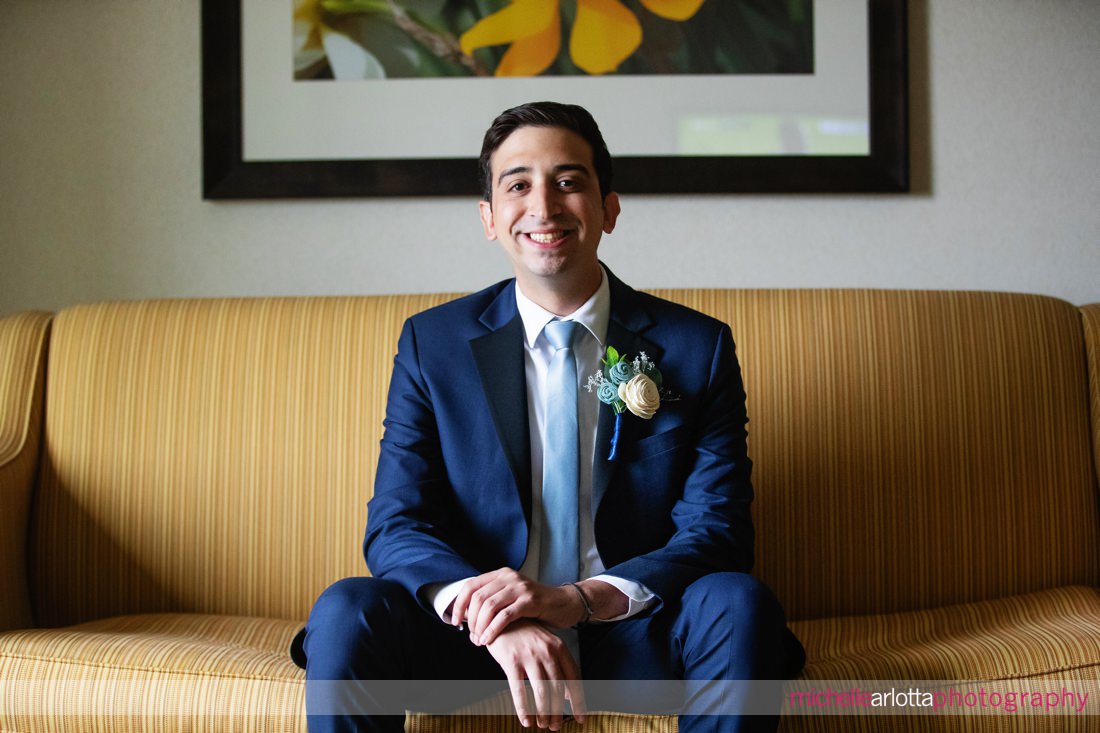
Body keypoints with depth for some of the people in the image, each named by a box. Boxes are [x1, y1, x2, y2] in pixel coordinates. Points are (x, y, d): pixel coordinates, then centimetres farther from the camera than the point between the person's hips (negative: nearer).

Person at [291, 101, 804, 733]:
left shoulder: (698, 347, 0)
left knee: (739, 604, -29)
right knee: (345, 612, -27)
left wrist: (576, 599, -23)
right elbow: (395, 526, -4)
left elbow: (716, 534, -6)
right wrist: (495, 617, -24)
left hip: (633, 634, 1)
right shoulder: (432, 344, 2)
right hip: (479, 633, 0)